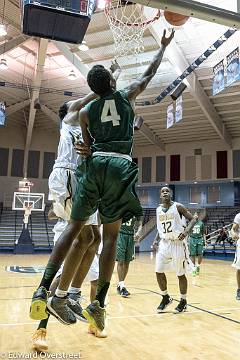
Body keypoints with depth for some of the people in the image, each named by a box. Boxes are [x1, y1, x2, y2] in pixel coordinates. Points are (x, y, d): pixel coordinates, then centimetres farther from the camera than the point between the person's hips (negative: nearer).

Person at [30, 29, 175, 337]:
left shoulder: (86, 112, 15)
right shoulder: (126, 96, 13)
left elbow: (89, 147, 16)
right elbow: (149, 73, 28)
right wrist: (163, 46, 40)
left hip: (95, 164, 2)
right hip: (121, 166, -1)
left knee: (75, 227, 7)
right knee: (111, 236, 2)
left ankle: (44, 290, 2)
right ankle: (98, 304, 1)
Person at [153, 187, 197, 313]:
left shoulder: (178, 207, -7)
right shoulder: (158, 210, 9)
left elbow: (193, 219, -8)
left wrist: (186, 231, -25)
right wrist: (156, 240, 5)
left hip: (177, 243, -5)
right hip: (164, 243, 5)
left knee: (181, 274, 4)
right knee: (159, 272, 2)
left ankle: (183, 301, 23)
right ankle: (165, 298, 23)